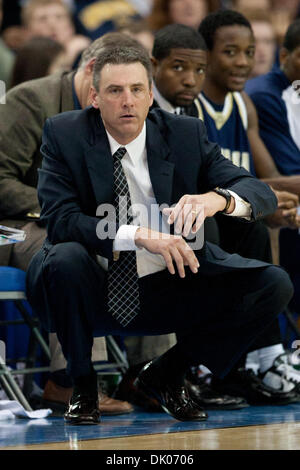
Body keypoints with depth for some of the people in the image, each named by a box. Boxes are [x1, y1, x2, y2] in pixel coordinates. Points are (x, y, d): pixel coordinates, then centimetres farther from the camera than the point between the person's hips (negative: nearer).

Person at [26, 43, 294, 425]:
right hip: (93, 292, -3)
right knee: (64, 259, -36)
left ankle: (165, 375, 5)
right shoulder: (65, 134, -7)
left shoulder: (185, 133, -2)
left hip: (168, 291, 3)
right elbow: (59, 219, -20)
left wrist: (218, 198, -32)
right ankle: (82, 382, -8)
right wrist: (138, 235, -34)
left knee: (274, 285, -14)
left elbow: (262, 194, -7)